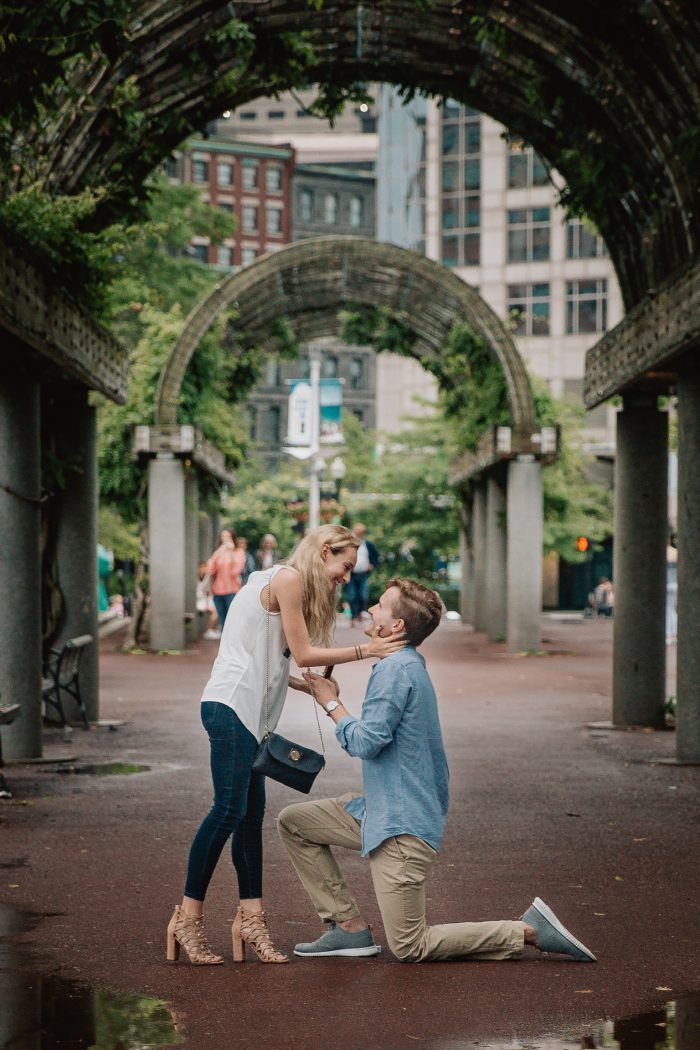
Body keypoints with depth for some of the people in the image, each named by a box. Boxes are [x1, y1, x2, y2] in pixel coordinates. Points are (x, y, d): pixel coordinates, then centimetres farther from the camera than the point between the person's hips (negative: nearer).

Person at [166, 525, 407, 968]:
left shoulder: (286, 582, 21)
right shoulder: (288, 579, -8)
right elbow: (303, 653, -9)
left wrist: (309, 686, 14)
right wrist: (366, 650, -4)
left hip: (249, 710, 11)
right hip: (231, 705, -11)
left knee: (252, 814, 6)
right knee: (230, 810, -13)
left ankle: (251, 917, 6)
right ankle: (188, 918, -9)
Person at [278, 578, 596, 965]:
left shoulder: (396, 668, -17)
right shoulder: (409, 665, 14)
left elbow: (365, 741, -21)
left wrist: (331, 703, -7)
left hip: (402, 825, -10)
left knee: (410, 947, -5)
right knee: (293, 822, 12)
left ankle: (529, 930, -3)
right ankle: (348, 927, 10)